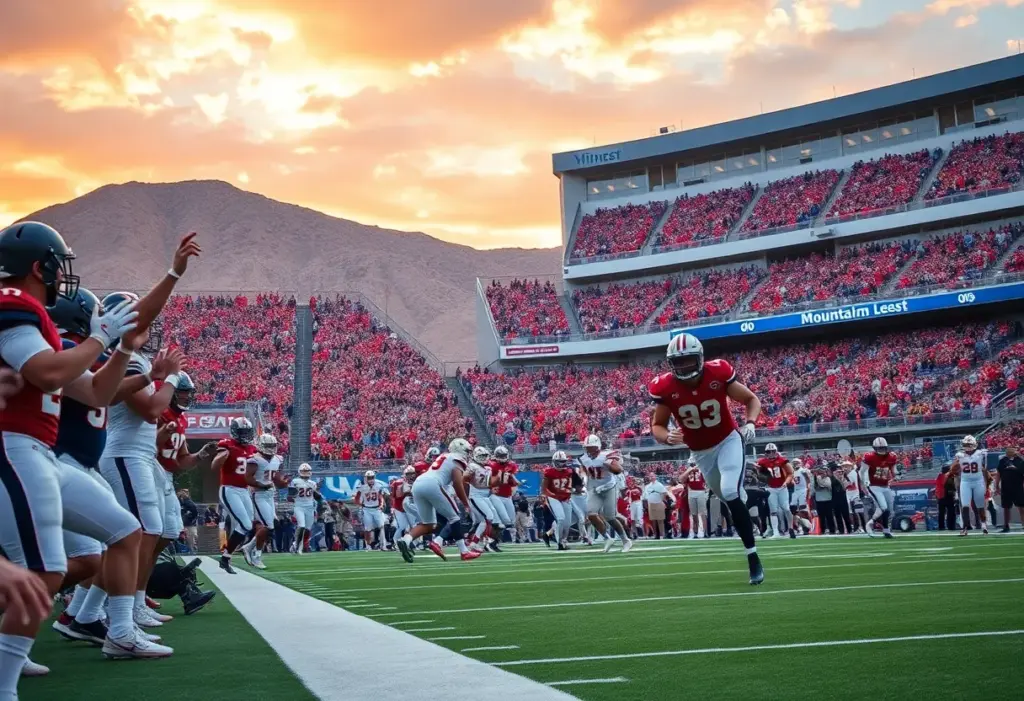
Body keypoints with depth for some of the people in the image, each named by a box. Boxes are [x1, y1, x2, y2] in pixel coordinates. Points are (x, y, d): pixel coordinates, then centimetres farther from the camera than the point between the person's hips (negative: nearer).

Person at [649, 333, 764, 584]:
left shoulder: (718, 373, -21)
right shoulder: (665, 388, -19)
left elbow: (751, 399, -7)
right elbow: (657, 426, -8)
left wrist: (750, 423, -26)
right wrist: (668, 437, -31)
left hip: (728, 440, -3)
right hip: (701, 451, 3)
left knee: (731, 492, -23)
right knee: (731, 498, 16)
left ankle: (753, 557, -18)